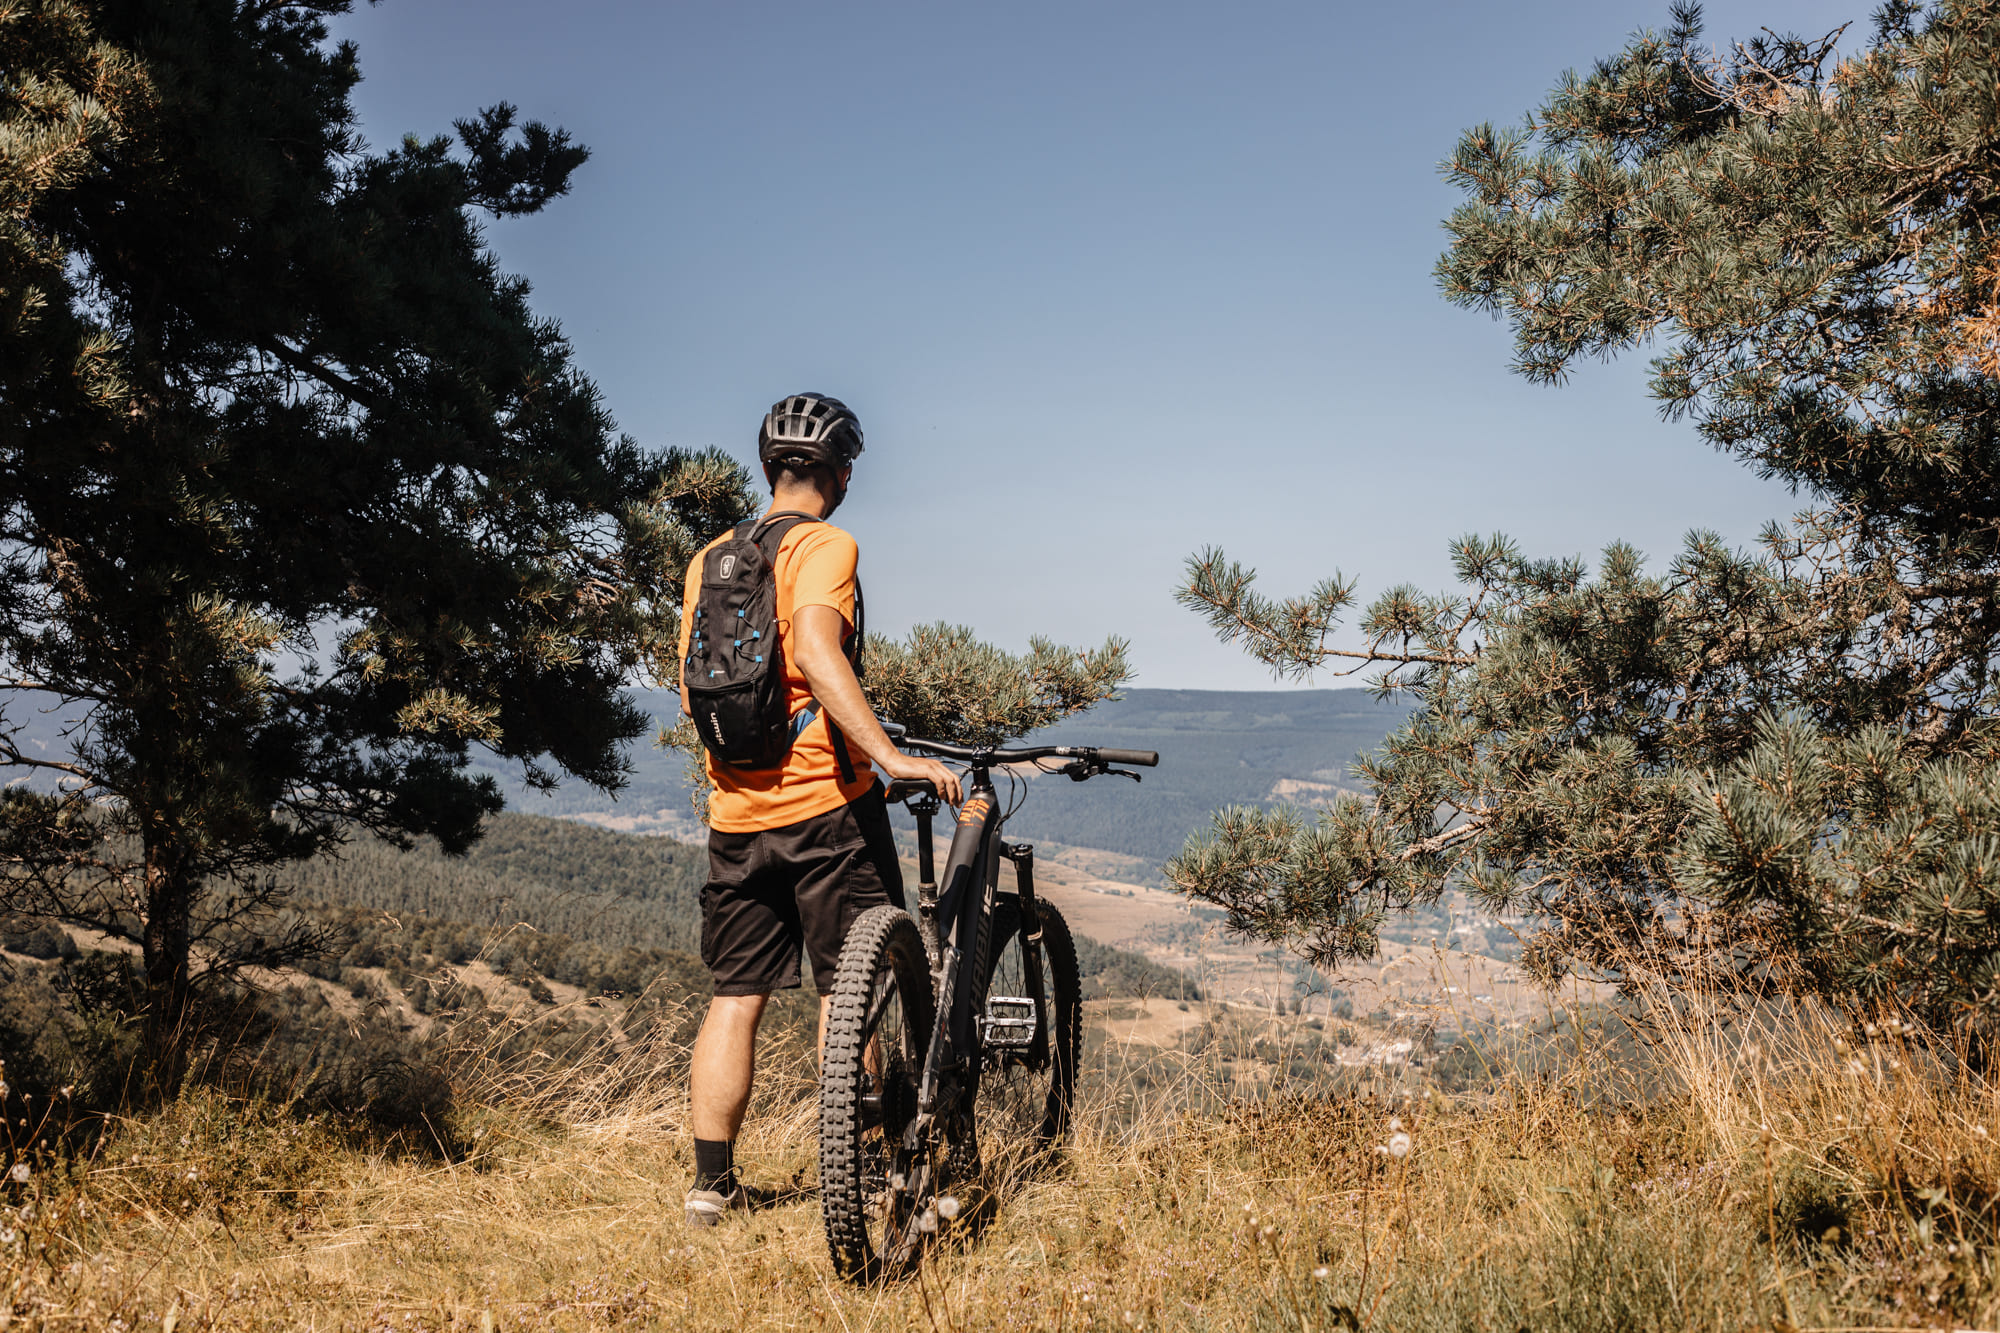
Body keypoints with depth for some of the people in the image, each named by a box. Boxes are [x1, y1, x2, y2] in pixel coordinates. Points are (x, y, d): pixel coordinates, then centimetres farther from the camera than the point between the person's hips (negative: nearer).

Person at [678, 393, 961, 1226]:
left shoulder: (707, 560, 13)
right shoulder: (824, 547, -8)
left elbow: (692, 695, 16)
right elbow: (816, 650, -27)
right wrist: (889, 755, -32)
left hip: (734, 812, 6)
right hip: (824, 800, -6)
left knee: (736, 996, 12)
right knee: (850, 987, 3)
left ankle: (711, 1181, 15)